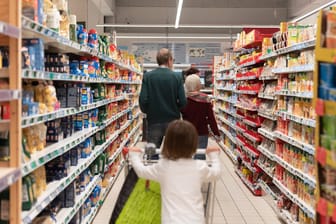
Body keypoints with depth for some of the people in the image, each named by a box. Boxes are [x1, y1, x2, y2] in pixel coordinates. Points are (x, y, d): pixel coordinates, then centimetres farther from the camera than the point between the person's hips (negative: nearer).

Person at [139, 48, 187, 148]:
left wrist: (147, 112, 10)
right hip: (172, 121, 0)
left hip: (154, 122, 0)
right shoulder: (177, 77, -5)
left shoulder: (147, 76, -5)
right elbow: (183, 101, -8)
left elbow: (143, 100, -10)